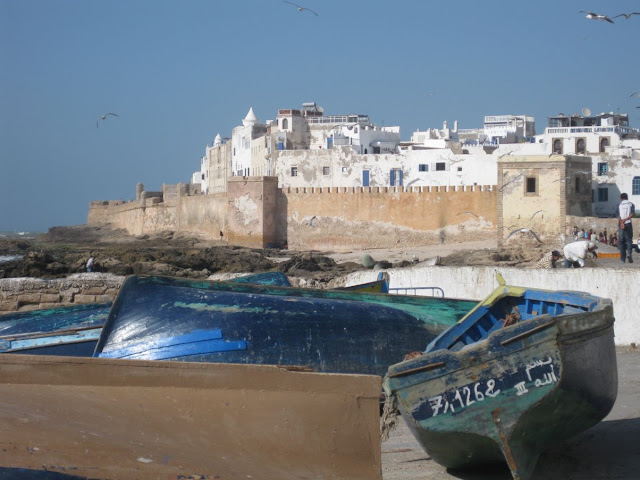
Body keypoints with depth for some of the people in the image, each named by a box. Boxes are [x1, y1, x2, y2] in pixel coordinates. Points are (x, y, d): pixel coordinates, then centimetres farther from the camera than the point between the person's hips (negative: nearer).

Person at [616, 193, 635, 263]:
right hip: (629, 224, 0)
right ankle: (629, 253, -19)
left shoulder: (619, 205, 5)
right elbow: (632, 215, -9)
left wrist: (621, 222, -18)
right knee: (629, 240, 6)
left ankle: (622, 258, 4)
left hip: (621, 225, 0)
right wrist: (625, 220, -12)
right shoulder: (631, 204, 5)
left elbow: (618, 216, -9)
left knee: (621, 241, 6)